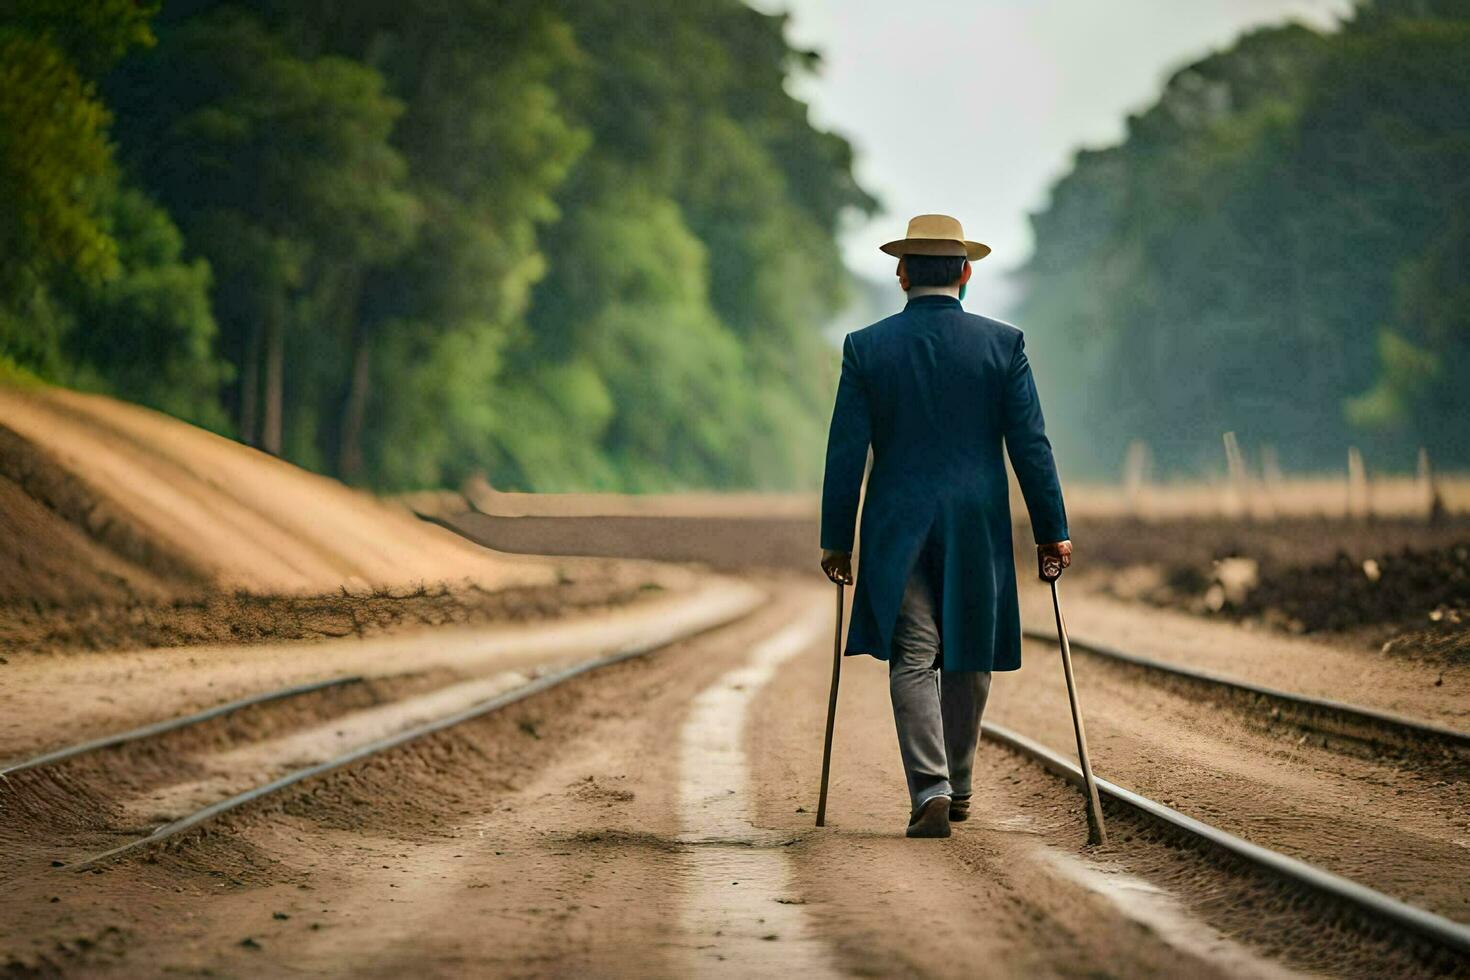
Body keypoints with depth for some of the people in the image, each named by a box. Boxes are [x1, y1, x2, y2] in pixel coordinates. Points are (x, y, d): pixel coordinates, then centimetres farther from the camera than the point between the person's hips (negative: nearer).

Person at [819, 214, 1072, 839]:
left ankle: (930, 793, -15)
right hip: (978, 529, 1)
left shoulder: (866, 348, -2)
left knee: (912, 661, 0)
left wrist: (836, 541, 5)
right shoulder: (1002, 344, -2)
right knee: (968, 659, 15)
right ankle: (957, 788, 28)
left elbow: (845, 453, -1)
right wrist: (1052, 531, 5)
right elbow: (1030, 445, -2)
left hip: (897, 530, -1)